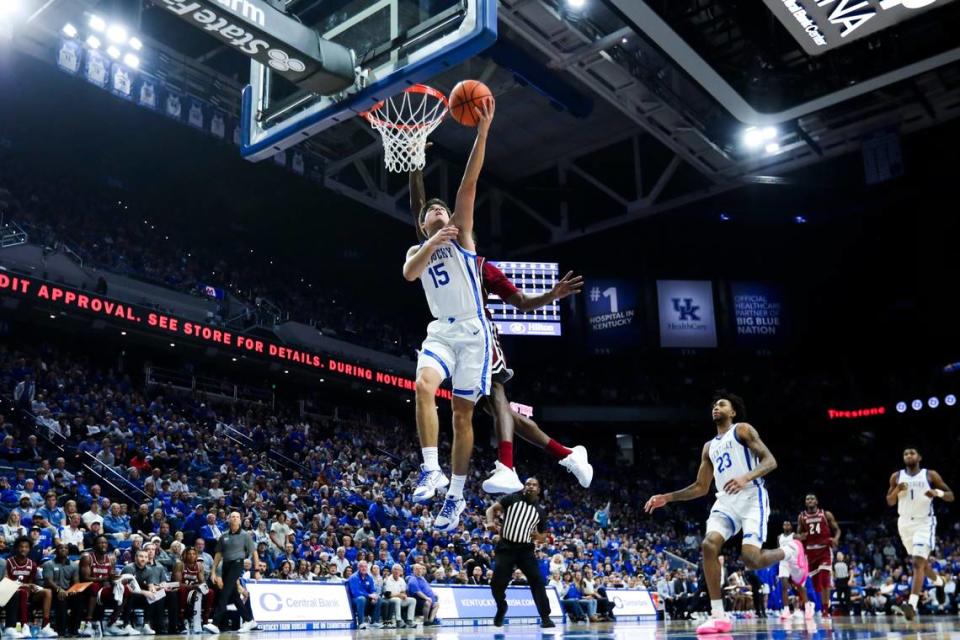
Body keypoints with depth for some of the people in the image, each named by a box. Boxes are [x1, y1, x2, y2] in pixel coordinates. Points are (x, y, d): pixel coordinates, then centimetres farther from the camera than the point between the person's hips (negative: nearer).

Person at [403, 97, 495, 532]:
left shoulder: (460, 234, 9)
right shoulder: (417, 250, 16)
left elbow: (468, 185, -4)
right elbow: (409, 273, -9)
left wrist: (482, 131, -14)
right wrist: (433, 243, -24)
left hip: (472, 330, -2)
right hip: (441, 331, 2)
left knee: (463, 414, 0)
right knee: (423, 386, -27)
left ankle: (456, 493, 10)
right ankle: (431, 471, -22)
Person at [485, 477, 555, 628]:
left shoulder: (541, 510, 9)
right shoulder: (512, 498, 1)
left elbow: (543, 536, 16)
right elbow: (491, 509, -2)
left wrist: (540, 538, -8)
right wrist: (490, 522, -23)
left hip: (526, 549, 2)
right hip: (506, 547, -1)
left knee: (537, 580, -14)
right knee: (497, 583, -4)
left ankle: (545, 617, -9)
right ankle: (501, 609, 26)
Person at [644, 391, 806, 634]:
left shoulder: (743, 430, 4)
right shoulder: (709, 447, 22)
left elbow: (770, 460, -6)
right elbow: (701, 487, 24)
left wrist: (746, 477, -25)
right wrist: (667, 498, 15)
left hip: (752, 498, -6)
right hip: (725, 502, 6)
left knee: (750, 558, -19)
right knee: (709, 545, -20)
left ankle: (790, 551, 16)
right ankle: (718, 615, -15)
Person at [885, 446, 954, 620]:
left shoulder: (930, 475, -3)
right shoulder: (896, 476, 4)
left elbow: (951, 496, -1)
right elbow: (890, 502, 8)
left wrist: (937, 492, -22)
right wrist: (897, 490, -13)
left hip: (925, 523, -4)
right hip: (905, 523, 4)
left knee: (918, 562, -18)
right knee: (921, 561, 19)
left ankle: (912, 604, -26)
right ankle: (938, 583, 49)